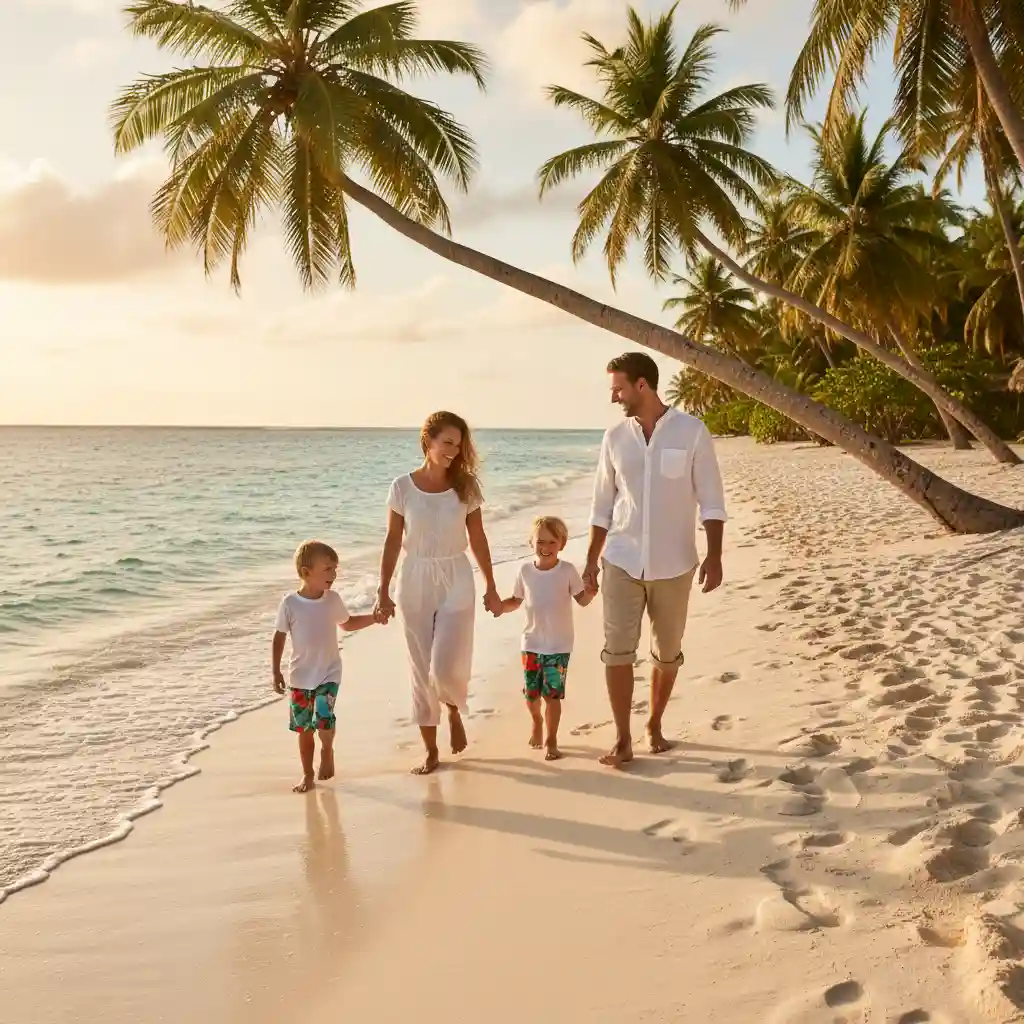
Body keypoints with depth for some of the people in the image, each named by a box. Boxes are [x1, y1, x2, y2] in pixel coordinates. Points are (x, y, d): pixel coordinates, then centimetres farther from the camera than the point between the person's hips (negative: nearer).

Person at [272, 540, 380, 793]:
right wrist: (276, 671, -7)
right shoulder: (290, 604, -12)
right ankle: (308, 775, 26)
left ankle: (327, 751, 14)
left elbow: (347, 624, 15)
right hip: (300, 677, 0)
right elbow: (279, 638, -4)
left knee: (323, 717, -19)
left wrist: (374, 618, 3)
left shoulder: (333, 599, -4)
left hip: (328, 674, 0)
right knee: (304, 728, 9)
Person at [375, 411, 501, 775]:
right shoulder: (403, 487, -3)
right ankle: (431, 751, 18)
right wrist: (383, 592, 0)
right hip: (414, 581, 1)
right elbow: (393, 542, 1)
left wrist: (491, 588, 6)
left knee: (444, 667, -11)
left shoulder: (465, 486, -2)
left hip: (456, 581, -1)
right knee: (421, 672, 6)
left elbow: (478, 540, 4)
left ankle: (454, 711, 25)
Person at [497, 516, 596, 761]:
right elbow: (516, 601, 9)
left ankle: (551, 740, 13)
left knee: (552, 694, -2)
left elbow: (582, 600, -2)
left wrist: (591, 591, -24)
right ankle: (537, 720, 41)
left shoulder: (567, 571, -7)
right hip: (532, 643, 3)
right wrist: (501, 606, -10)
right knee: (531, 693, 8)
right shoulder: (526, 571, -1)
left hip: (559, 646, -2)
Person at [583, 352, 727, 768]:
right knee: (617, 649, -6)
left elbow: (711, 500, -5)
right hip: (622, 561, 2)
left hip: (672, 563, -1)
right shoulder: (615, 437, 3)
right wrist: (591, 559, 8)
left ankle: (655, 725, 30)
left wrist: (714, 554, -13)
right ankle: (622, 738, 3)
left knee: (667, 652, 11)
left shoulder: (692, 432, -6)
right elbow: (603, 504, 9)